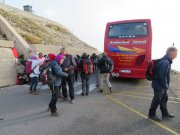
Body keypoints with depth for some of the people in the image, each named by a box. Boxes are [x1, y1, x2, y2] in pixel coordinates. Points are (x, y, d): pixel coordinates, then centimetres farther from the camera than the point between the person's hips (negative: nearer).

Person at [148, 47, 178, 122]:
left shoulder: (166, 61, 8)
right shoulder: (165, 62, -25)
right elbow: (161, 75, -28)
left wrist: (166, 85, 14)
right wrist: (165, 85, -18)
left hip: (162, 85, 10)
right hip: (159, 85, -10)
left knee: (164, 98, 21)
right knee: (157, 100, 4)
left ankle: (165, 113, 38)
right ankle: (152, 114, 22)